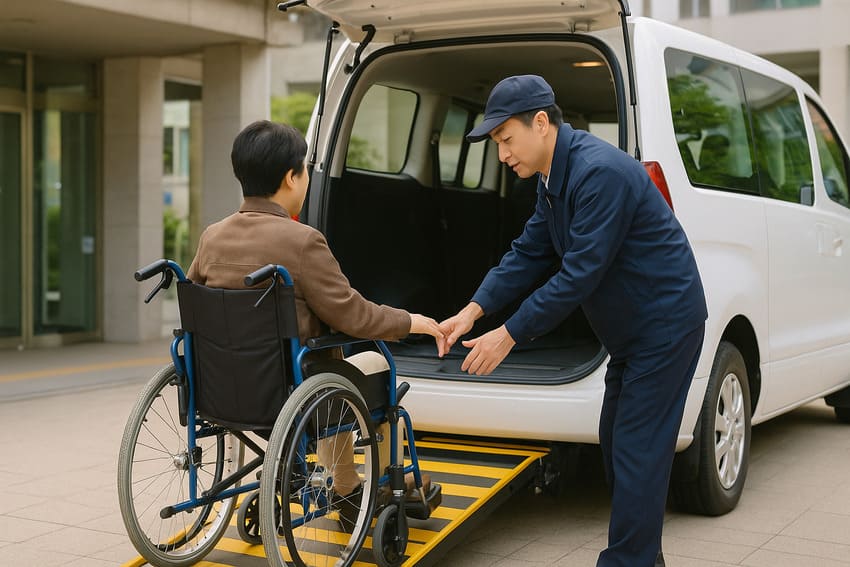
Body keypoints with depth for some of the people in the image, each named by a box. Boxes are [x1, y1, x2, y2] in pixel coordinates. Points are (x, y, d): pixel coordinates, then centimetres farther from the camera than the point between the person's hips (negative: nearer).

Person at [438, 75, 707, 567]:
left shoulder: (601, 172, -26)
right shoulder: (555, 178, 6)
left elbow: (581, 273, -28)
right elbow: (529, 253, 7)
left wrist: (509, 336, -24)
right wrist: (474, 311, -5)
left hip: (665, 322, -10)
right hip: (631, 327, 10)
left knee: (636, 450, -6)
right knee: (618, 441, 16)